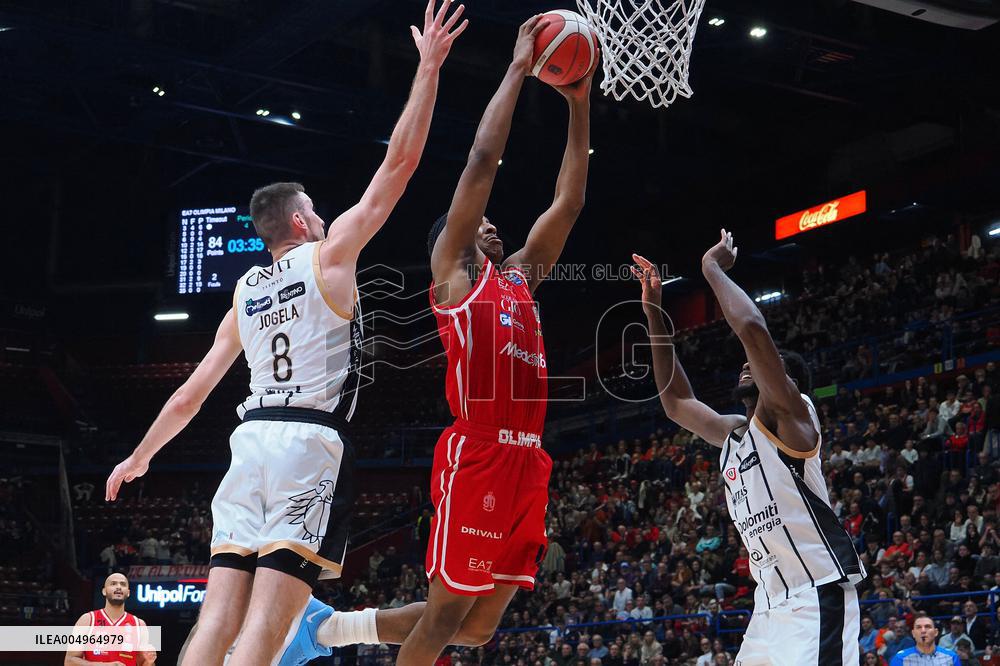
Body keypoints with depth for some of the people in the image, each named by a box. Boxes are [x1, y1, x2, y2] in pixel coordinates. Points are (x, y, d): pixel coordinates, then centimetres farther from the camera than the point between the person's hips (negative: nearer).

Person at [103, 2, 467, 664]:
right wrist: (429, 68, 6)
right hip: (312, 442, -6)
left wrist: (141, 455, 35)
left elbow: (192, 392, 22)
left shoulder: (245, 291, 19)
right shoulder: (330, 255, 5)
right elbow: (398, 163, 2)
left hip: (252, 439, 6)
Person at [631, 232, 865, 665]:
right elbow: (675, 402, 27)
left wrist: (713, 269, -6)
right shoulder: (732, 434, 18)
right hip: (770, 604, 9)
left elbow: (752, 329, -20)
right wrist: (654, 313, 22)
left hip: (817, 597, -9)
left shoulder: (788, 416, -5)